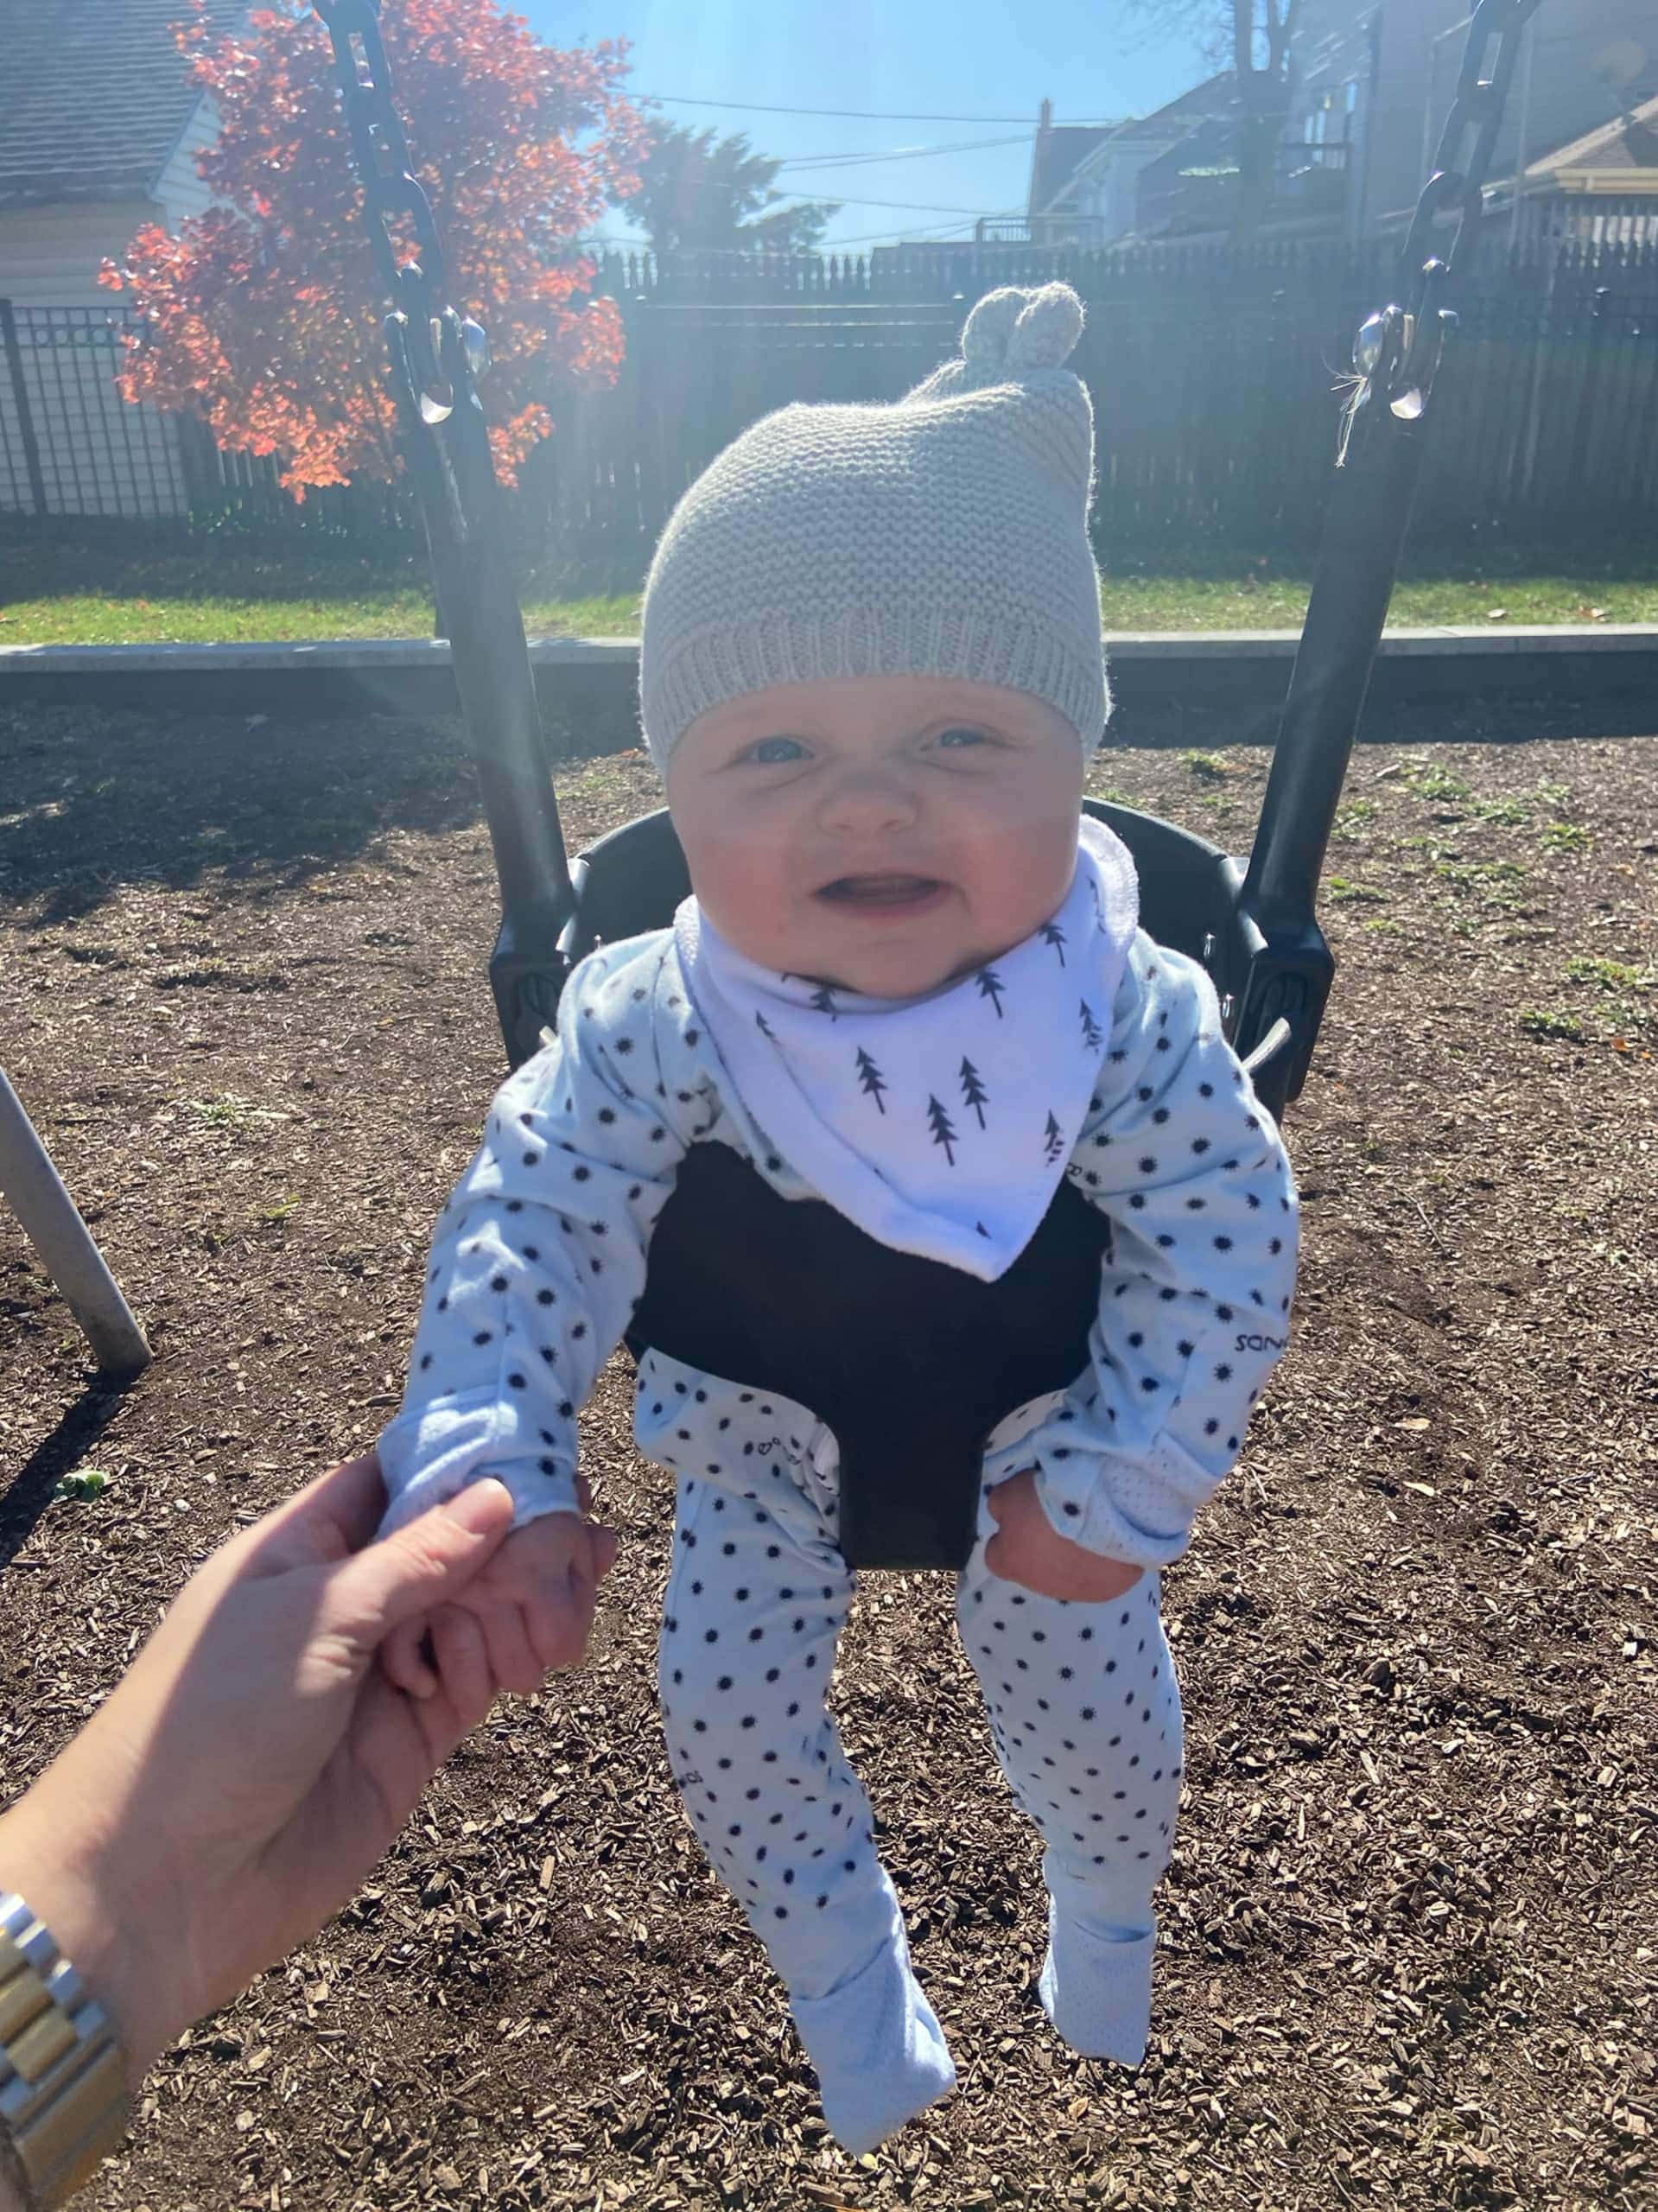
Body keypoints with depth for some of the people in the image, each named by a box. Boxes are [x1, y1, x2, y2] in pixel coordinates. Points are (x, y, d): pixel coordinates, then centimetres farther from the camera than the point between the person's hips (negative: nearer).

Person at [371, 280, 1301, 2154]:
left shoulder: (1130, 1014, -30)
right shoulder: (652, 1023, -31)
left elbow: (1229, 1246, -22)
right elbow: (528, 1226, -30)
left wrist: (1116, 1492, -20)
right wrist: (482, 1478, -43)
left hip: (1035, 1429, 0)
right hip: (766, 1431, 1)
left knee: (1094, 1709, 15)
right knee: (729, 1706, 9)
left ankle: (1105, 1901, 56)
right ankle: (837, 1953, 44)